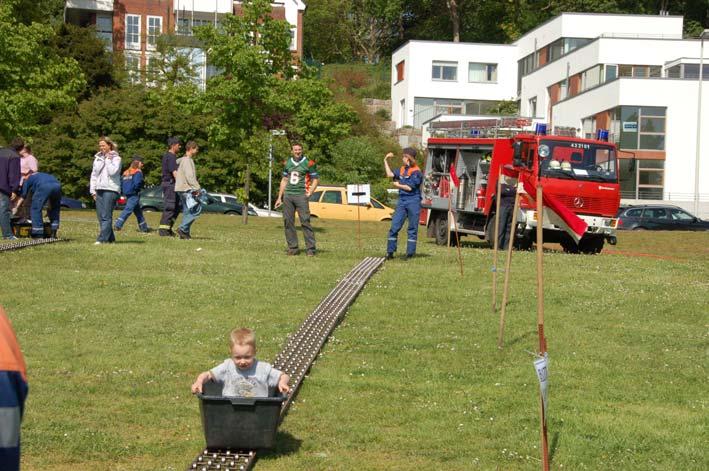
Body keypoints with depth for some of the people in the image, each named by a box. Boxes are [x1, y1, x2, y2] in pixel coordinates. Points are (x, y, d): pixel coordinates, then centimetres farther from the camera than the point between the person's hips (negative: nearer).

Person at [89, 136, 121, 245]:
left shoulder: (116, 158, 1)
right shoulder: (97, 158, 18)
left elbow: (112, 172, -15)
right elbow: (94, 175, 20)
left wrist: (107, 160, -8)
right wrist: (93, 190, 13)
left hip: (110, 190, -7)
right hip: (99, 190, 7)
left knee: (106, 216, -11)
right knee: (100, 216, 3)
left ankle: (102, 239, -15)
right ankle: (110, 238, 8)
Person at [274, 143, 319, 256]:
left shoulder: (308, 163, 0)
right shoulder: (287, 163, 14)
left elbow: (315, 180, 3)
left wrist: (310, 192, -11)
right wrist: (280, 197, 18)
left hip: (301, 195, -5)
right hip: (288, 195, 5)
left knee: (305, 222, -10)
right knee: (288, 222, 3)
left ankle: (310, 248, -8)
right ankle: (293, 248, 11)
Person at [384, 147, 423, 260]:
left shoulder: (416, 172, -9)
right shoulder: (402, 169, 14)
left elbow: (409, 187, -14)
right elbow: (390, 174, 7)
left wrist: (398, 185, 0)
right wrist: (386, 161, 9)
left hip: (413, 201, -7)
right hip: (402, 201, 7)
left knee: (412, 229, 1)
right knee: (394, 226, 1)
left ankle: (410, 253, 5)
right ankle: (390, 252, 4)